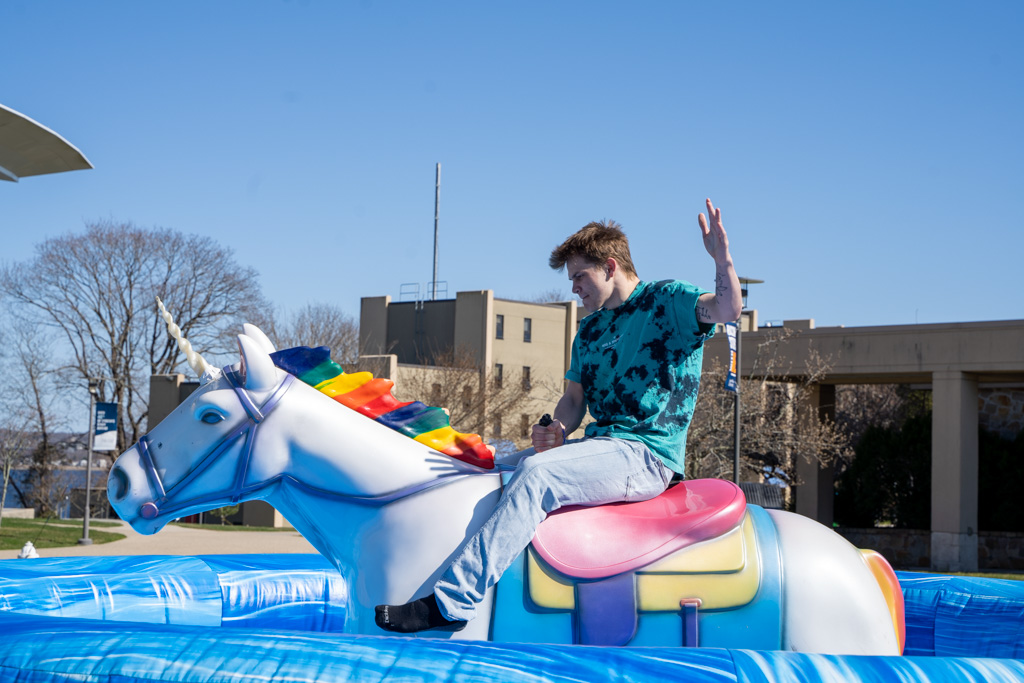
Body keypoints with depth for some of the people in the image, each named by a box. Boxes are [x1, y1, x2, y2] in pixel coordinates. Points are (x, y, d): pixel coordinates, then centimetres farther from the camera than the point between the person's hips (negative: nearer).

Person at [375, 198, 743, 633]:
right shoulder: (590, 331, 19)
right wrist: (556, 431, -5)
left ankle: (451, 601, -33)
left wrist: (722, 258, -40)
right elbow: (574, 399, 18)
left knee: (536, 474, -28)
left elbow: (728, 309, -20)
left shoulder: (667, 300, -3)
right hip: (602, 446, 9)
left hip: (648, 455, -9)